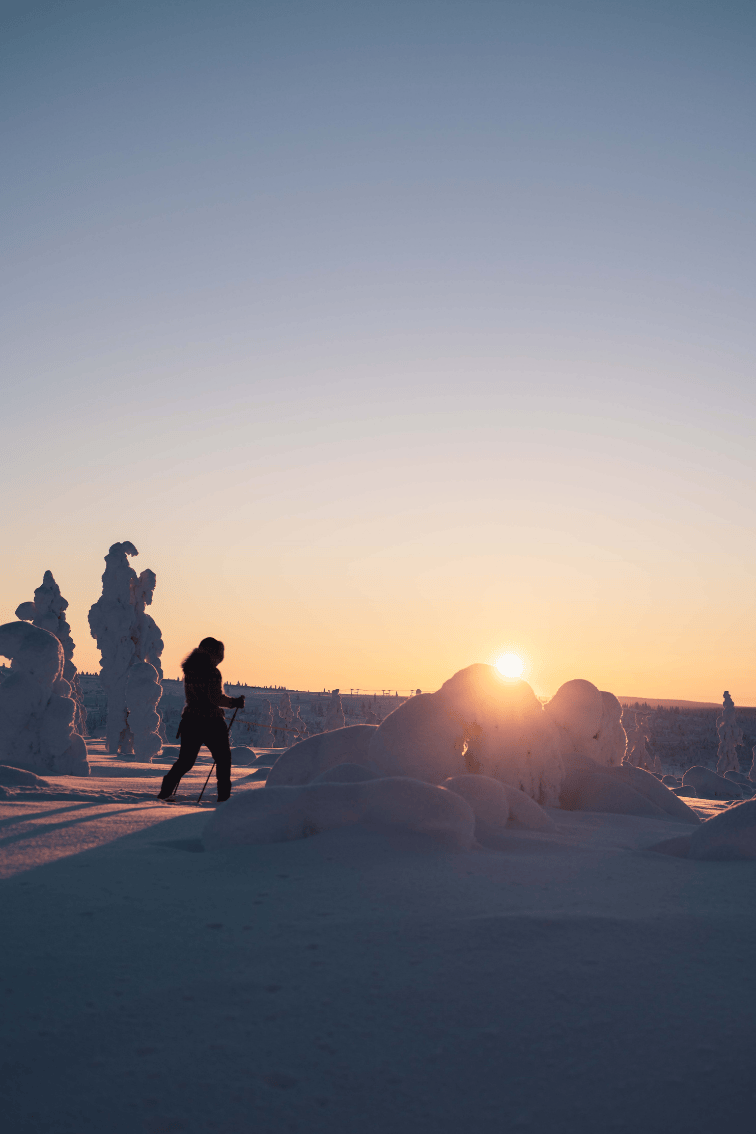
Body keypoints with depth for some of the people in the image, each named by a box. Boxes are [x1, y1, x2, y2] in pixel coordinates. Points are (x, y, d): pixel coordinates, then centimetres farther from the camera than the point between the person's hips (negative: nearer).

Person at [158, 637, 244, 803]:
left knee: (186, 759, 14)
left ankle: (166, 789, 3)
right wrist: (234, 702, -7)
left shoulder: (189, 670, 8)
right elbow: (216, 698, -20)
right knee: (223, 758, 9)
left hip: (190, 720, 6)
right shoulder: (212, 672, -16)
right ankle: (224, 795, 8)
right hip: (211, 722, -6)